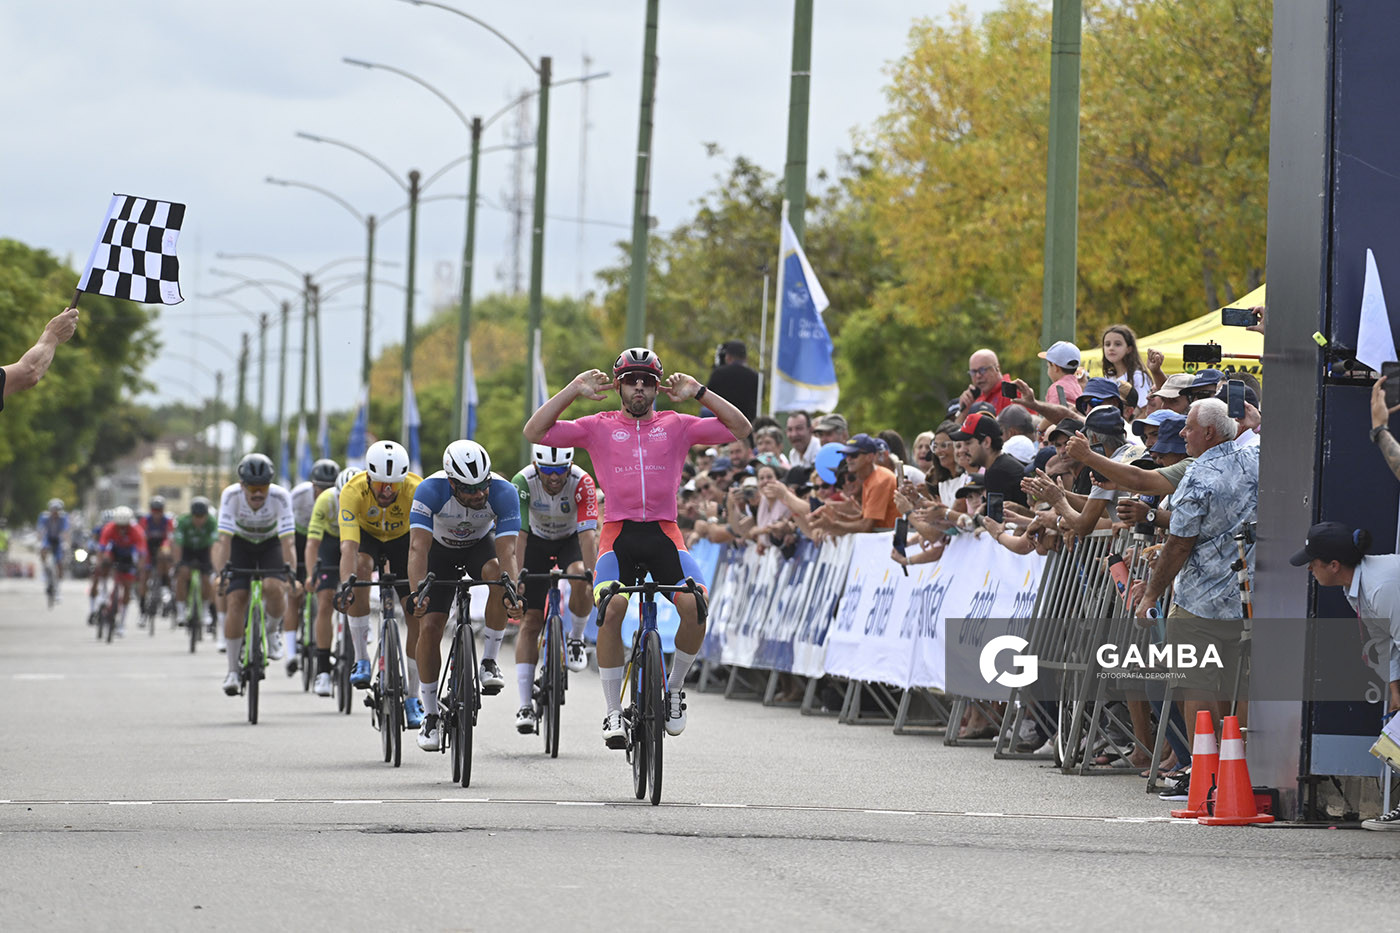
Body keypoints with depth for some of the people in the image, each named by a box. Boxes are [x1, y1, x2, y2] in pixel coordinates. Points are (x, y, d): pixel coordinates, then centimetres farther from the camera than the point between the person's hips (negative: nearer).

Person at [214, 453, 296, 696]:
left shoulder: (280, 496, -31)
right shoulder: (231, 496, -30)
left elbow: (287, 540, -35)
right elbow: (224, 538, -34)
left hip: (271, 543, 0)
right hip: (241, 543, 0)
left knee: (275, 588, -28)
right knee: (236, 599, -14)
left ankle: (272, 631, 5)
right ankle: (232, 670, -6)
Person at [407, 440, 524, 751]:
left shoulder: (503, 492, -33)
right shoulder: (430, 491, -35)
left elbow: (507, 549, -38)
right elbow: (418, 547, -42)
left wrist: (511, 593, -55)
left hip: (480, 544, 0)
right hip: (441, 549, 0)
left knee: (498, 575, -35)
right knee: (429, 626, -13)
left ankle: (489, 661, -18)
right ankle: (429, 716, 2)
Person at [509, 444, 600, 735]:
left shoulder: (582, 483, -31)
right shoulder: (523, 482, -29)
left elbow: (588, 534, -37)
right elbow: (518, 533, -33)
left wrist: (590, 575, -47)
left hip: (572, 539, 0)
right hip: (537, 540, 0)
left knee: (580, 579, -34)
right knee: (531, 622, -9)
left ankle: (575, 639, -5)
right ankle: (525, 705, -8)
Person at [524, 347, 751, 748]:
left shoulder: (676, 426, 11)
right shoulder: (599, 427, 10)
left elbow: (740, 428, 4)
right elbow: (535, 432, 1)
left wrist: (699, 392, -3)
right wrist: (574, 390, -4)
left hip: (664, 534, 1)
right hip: (619, 534, -1)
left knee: (695, 605, -25)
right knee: (611, 609, -28)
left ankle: (674, 688, 2)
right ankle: (613, 712, -14)